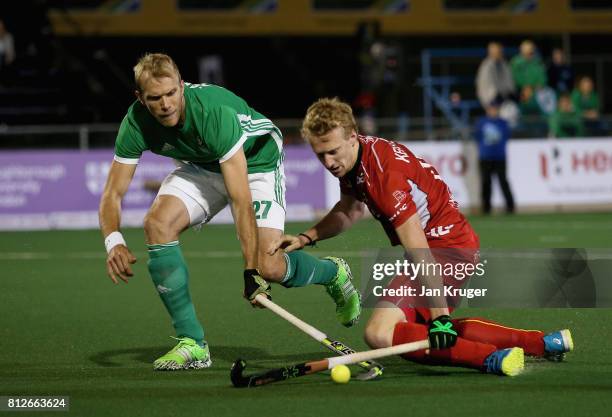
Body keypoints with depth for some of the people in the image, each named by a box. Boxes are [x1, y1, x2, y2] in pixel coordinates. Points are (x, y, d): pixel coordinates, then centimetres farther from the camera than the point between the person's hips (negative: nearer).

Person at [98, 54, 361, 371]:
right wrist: (113, 242, -39)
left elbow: (241, 201, -40)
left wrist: (252, 271, -44)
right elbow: (113, 193, -18)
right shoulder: (136, 124, -24)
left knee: (268, 267, -18)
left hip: (256, 160, -5)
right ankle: (192, 343, -15)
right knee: (158, 223, -22)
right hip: (200, 166, 5)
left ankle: (332, 273, 19)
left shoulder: (214, 112, -39)